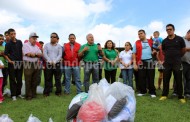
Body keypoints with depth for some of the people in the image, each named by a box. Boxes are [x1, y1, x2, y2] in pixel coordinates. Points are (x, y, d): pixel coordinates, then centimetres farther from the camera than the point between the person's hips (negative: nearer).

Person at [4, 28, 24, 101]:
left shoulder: (20, 42, 7)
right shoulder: (8, 44, -3)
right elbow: (5, 54, -1)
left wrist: (23, 59, 9)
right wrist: (9, 61, -13)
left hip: (20, 63, 3)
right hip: (12, 64, -3)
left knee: (19, 79, 9)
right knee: (12, 80, 3)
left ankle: (18, 93, 21)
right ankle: (13, 95, 12)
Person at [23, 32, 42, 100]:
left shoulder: (36, 46, 18)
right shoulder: (26, 45, -1)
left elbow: (40, 55, 6)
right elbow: (28, 54, -15)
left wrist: (33, 54, -11)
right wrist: (36, 54, -1)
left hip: (36, 64, 6)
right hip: (28, 64, -6)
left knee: (34, 81, 10)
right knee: (28, 81, -1)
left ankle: (33, 94, 20)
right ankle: (28, 95, 8)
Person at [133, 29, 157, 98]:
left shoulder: (151, 42, 10)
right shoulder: (137, 43, 5)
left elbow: (155, 50, 21)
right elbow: (134, 54, 2)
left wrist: (154, 52, -4)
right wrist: (134, 64, -6)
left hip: (150, 62, 1)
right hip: (141, 62, 0)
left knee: (151, 78, 4)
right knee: (141, 78, 4)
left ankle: (152, 92, 13)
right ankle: (142, 91, 17)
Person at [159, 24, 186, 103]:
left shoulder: (180, 39, -1)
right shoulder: (164, 41, 5)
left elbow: (183, 50, 8)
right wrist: (169, 56, 13)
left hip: (177, 63, -2)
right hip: (167, 63, 2)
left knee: (179, 80, 4)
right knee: (166, 80, 6)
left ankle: (181, 97, 15)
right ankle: (164, 95, 17)